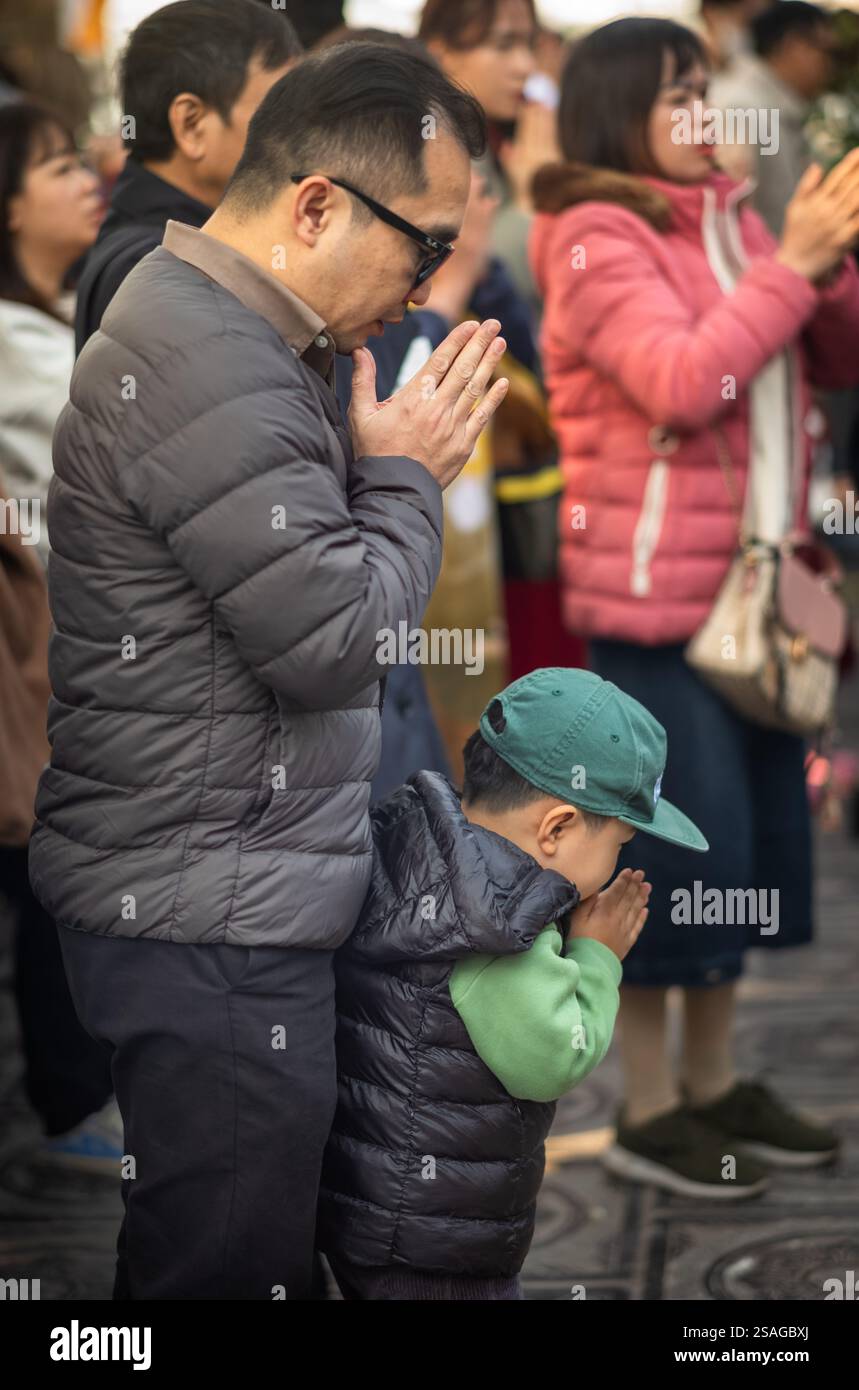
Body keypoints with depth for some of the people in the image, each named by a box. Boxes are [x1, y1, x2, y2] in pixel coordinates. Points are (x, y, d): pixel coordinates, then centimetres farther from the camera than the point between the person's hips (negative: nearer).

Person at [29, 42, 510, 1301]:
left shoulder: (232, 342, 14)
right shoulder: (207, 372, -21)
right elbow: (338, 640, -19)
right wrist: (407, 477, -7)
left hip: (225, 912, 11)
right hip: (208, 928, -11)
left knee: (253, 1242, 18)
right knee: (229, 1266, -2)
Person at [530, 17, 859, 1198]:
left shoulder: (730, 220, 10)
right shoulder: (597, 236, -11)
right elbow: (680, 383, -23)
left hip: (753, 575, 7)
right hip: (655, 585, -7)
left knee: (754, 825, 13)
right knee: (679, 833, -4)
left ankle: (714, 1078, 26)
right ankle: (648, 1108, 9)